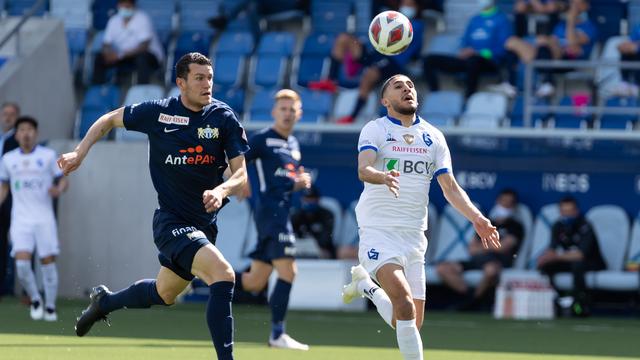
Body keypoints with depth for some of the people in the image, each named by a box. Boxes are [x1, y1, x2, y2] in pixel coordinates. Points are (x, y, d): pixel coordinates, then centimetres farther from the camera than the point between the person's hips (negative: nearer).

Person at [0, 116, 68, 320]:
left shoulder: (48, 156, 3)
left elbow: (62, 180, 6)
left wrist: (59, 190, -15)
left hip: (44, 218, -1)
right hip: (21, 220, 1)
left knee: (48, 261, -4)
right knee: (22, 263, -14)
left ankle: (50, 306, 10)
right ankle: (35, 300, 8)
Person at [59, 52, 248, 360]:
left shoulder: (224, 118, -4)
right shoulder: (157, 112, -9)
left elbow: (240, 173, -6)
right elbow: (109, 120, 9)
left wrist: (221, 190, -27)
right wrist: (79, 153, -1)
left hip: (205, 224, 5)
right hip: (171, 219, -5)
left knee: (164, 293, 22)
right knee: (223, 275, -26)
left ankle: (104, 301, 51)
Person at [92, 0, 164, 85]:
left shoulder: (142, 18, -17)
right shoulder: (114, 21, 0)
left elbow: (144, 46, -24)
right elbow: (106, 44, 2)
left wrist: (121, 55, -33)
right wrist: (108, 53, -24)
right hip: (125, 58, 5)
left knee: (142, 57, -38)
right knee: (99, 59, -12)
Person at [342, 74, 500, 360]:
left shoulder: (433, 137, 11)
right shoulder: (375, 130, -2)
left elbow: (450, 187, 8)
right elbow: (363, 170, -20)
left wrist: (477, 218, -8)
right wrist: (383, 177, -43)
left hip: (414, 237, 5)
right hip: (379, 232, -5)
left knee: (409, 323, 7)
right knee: (405, 305, -26)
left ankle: (366, 285, 29)